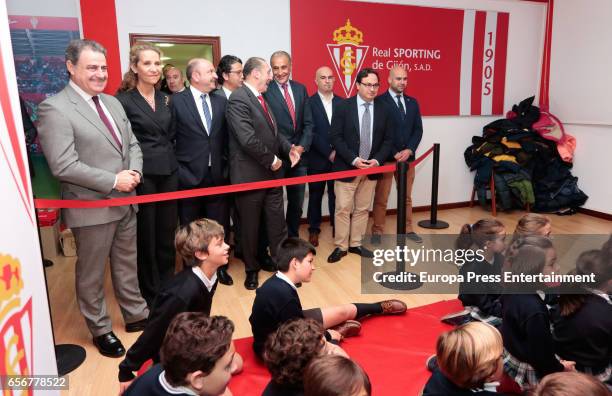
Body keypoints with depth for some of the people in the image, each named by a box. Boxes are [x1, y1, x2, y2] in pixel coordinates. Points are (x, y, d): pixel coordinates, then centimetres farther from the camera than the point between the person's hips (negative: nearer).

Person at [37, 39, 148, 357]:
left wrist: (134, 171, -8)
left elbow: (132, 144, 13)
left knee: (126, 265, 20)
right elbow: (62, 166, -21)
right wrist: (113, 181, -19)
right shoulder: (54, 108, -14)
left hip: (125, 202, 7)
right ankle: (100, 331, 29)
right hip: (91, 208, -7)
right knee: (92, 274, 11)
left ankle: (136, 315, 37)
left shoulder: (112, 102, 10)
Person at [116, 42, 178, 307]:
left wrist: (170, 161, 8)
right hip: (142, 175, -5)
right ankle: (150, 293, 22)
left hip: (168, 173, 6)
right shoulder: (123, 100, -8)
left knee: (168, 232, 13)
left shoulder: (165, 99, 10)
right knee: (145, 235, 6)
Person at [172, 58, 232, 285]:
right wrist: (177, 170, -7)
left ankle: (219, 266, 27)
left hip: (217, 175, 3)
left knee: (219, 226, 10)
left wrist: (225, 167, 4)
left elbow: (225, 137, 9)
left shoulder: (221, 102, 8)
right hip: (189, 176, -3)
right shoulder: (177, 101, -4)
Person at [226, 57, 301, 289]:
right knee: (250, 226, 9)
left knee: (277, 222, 12)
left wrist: (288, 148, 2)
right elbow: (248, 139, -25)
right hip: (250, 175, -8)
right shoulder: (238, 99, -16)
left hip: (272, 173, 8)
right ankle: (252, 270, 26)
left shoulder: (260, 98, 13)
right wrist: (271, 159, -15)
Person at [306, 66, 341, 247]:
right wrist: (328, 152, -14)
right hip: (317, 158, -2)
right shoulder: (309, 103, -3)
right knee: (315, 196, 9)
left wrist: (338, 151, -8)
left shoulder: (341, 102, 7)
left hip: (338, 157, 2)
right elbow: (310, 132, -10)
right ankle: (314, 230, 22)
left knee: (336, 195, 6)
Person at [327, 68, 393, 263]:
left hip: (371, 168, 4)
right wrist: (353, 159, -17)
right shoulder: (343, 107, -5)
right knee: (343, 209, 0)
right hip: (346, 167, -3)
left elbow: (388, 140, 7)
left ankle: (356, 244, 23)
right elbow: (335, 137, -9)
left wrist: (377, 160, -10)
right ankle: (340, 246, 12)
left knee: (362, 209, 11)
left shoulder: (383, 110, 6)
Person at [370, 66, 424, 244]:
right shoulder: (379, 102, -5)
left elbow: (418, 129, 9)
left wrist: (409, 150, -7)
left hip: (408, 157, 5)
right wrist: (394, 153, -14)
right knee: (381, 198, 2)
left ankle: (408, 229, 25)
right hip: (386, 157, -5)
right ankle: (377, 231, 13)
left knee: (406, 197, 14)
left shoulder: (412, 102, 12)